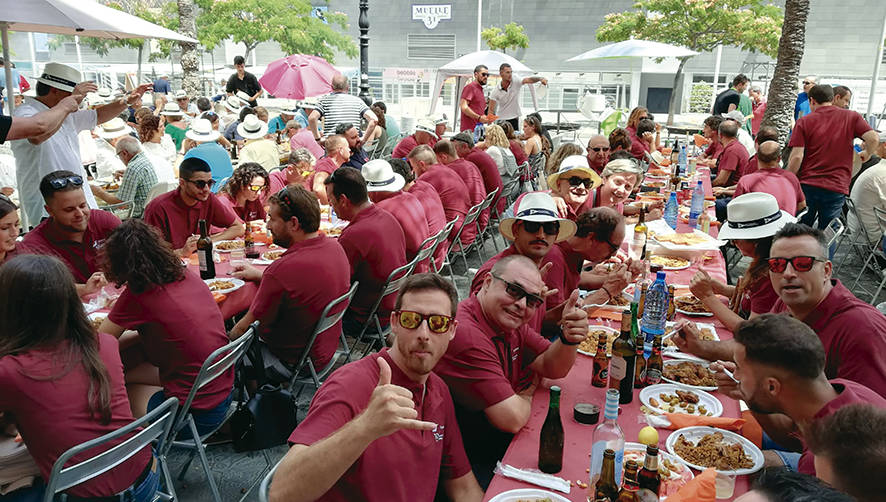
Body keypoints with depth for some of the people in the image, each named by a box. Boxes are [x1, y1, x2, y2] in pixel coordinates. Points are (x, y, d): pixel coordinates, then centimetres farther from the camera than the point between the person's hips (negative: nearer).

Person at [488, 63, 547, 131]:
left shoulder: (516, 83, -10)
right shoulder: (495, 91, -10)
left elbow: (529, 80, -27)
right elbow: (491, 110, -9)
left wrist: (540, 78, -48)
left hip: (514, 120, 1)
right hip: (501, 121, 0)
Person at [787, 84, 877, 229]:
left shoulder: (804, 122, 2)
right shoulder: (852, 117, 6)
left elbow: (796, 157, -7)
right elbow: (873, 138, -6)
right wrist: (866, 154, 15)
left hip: (807, 185, 0)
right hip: (837, 188, 0)